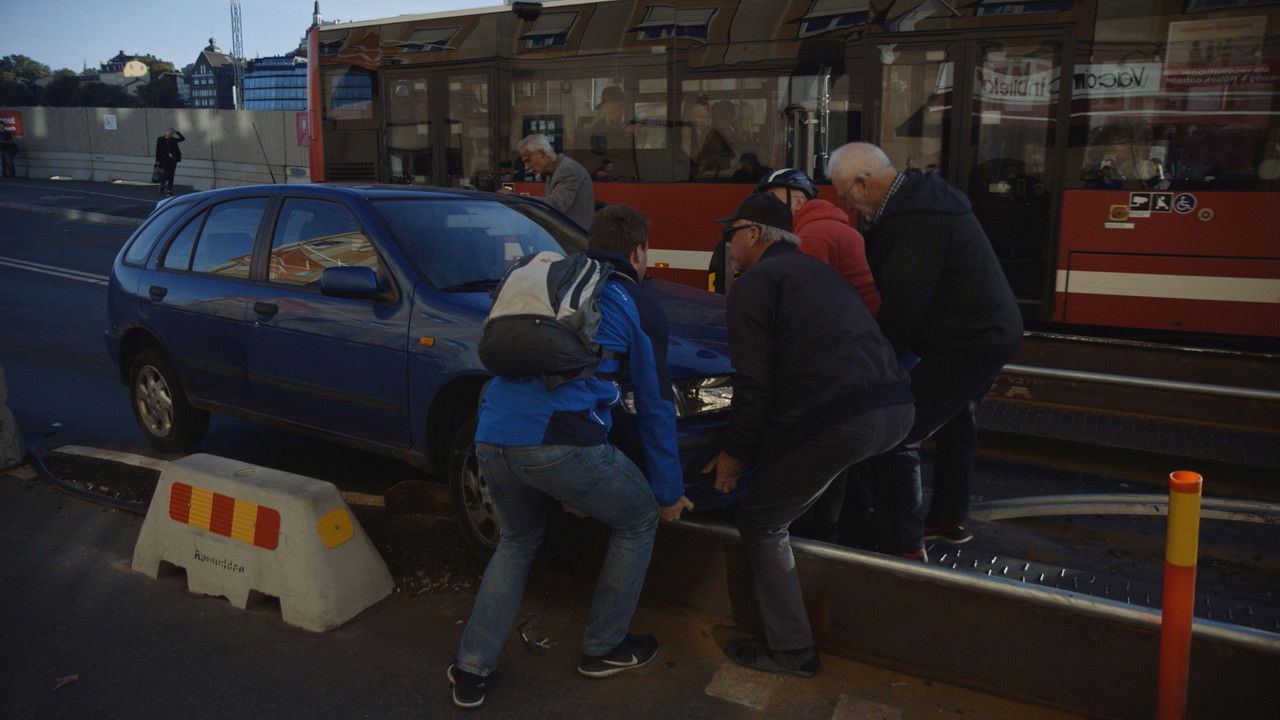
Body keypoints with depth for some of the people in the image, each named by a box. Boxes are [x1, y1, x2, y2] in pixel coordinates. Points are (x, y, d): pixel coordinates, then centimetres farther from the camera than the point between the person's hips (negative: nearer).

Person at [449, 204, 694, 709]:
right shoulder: (640, 310, 10)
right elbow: (655, 408, 13)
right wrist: (670, 492, 24)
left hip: (491, 439, 6)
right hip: (563, 442, -5)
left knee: (518, 540, 31)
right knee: (639, 520, 22)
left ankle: (471, 671, 26)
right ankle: (604, 648, 31)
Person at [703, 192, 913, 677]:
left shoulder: (755, 282, 4)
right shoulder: (814, 270, 29)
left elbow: (755, 382, -4)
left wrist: (735, 453, 7)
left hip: (838, 419, -9)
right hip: (896, 410, 9)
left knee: (760, 523, 7)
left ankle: (791, 650, 12)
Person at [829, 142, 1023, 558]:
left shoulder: (914, 221, -26)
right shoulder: (921, 195, 8)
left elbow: (902, 306, -26)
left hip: (966, 345, -11)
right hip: (994, 332, 11)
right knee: (956, 425, 27)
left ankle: (905, 549, -3)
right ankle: (950, 519, 45)